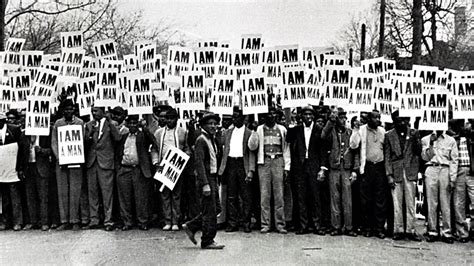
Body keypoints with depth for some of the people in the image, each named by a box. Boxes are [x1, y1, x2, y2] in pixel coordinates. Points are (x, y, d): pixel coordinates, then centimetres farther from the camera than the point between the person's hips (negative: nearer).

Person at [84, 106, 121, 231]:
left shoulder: (111, 124, 3)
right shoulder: (89, 125, 13)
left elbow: (117, 138, -13)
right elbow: (85, 143, 6)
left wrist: (110, 123, -17)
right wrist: (90, 133, -11)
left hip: (105, 162, -4)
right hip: (91, 162, 4)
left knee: (107, 192, -5)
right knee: (92, 191, 7)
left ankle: (108, 221, -1)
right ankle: (94, 219, 15)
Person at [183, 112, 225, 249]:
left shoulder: (212, 140, 16)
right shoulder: (201, 140, -12)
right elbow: (199, 163, -18)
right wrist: (205, 184, -23)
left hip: (213, 178, 9)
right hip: (206, 178, -9)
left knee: (209, 211, 13)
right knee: (210, 211, -4)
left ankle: (191, 227, 26)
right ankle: (207, 241, 4)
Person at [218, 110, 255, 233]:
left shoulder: (249, 133, 2)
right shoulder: (227, 133, 15)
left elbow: (252, 154, -2)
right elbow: (224, 152, 14)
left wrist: (251, 170, -12)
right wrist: (222, 169, 5)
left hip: (243, 164, -4)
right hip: (230, 164, 4)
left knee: (246, 196, -1)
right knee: (231, 196, 6)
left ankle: (246, 224, 7)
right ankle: (232, 224, 12)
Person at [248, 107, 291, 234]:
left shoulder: (282, 129, 12)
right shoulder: (259, 129, 9)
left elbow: (286, 149, 12)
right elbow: (252, 147, 1)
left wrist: (287, 167, 5)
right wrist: (254, 131, -9)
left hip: (278, 161, 0)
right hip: (264, 162, 0)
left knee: (279, 194, -1)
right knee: (264, 194, -1)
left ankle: (280, 224, 4)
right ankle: (265, 224, 4)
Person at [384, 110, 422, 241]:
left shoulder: (414, 133, 9)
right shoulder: (389, 135, 6)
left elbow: (418, 152, 3)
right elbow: (387, 157, 4)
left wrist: (415, 139, -13)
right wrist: (389, 175, -3)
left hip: (410, 172, 1)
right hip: (396, 172, -1)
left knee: (411, 203, 3)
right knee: (397, 203, 1)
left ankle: (410, 230, 9)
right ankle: (398, 230, 8)